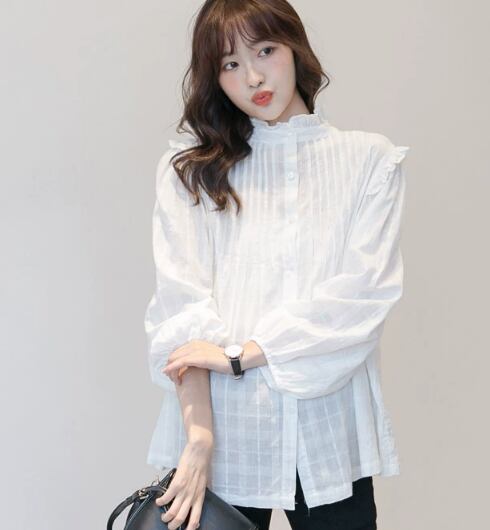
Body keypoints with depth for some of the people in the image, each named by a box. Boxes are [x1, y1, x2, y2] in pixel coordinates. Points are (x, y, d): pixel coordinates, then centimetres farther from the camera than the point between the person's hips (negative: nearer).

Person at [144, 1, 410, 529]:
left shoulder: (370, 160, 4)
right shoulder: (191, 168, 3)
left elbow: (366, 290, -8)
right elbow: (181, 309, -6)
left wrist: (240, 354, -14)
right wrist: (199, 439, -16)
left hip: (329, 432, 1)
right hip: (222, 433, 0)